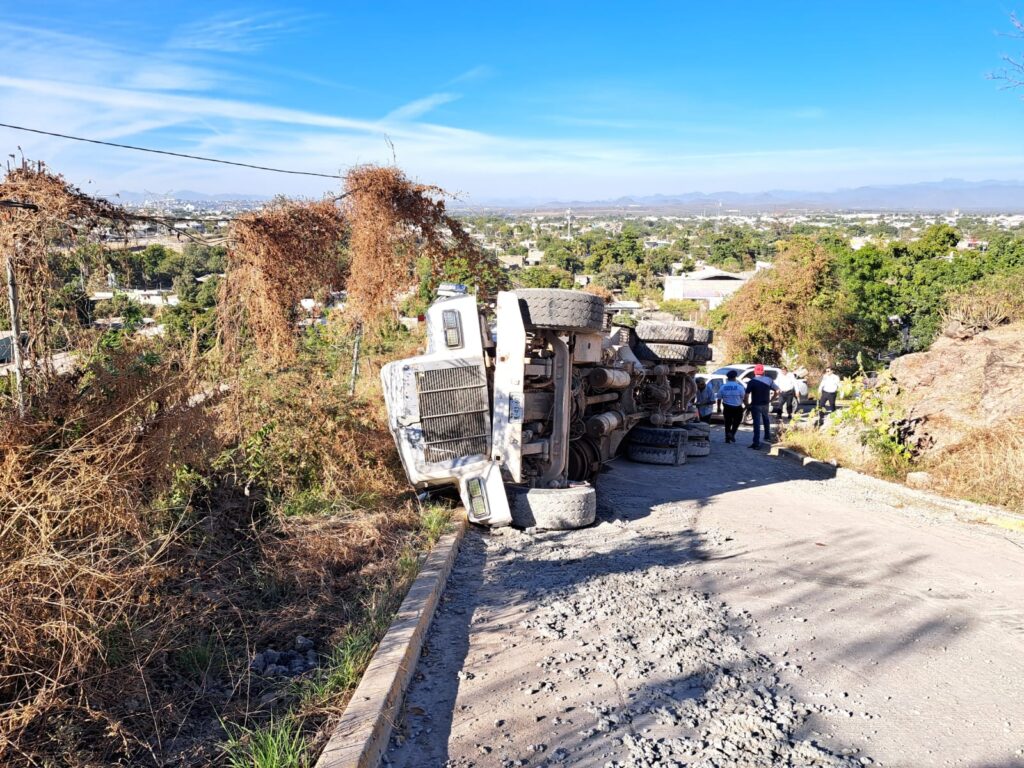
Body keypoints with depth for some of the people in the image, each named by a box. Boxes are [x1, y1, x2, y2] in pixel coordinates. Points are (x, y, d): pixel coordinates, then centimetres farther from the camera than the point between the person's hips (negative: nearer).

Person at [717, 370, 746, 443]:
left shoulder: (723, 387, -3)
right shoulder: (739, 387, -10)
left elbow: (719, 398, 1)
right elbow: (744, 397, -6)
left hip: (727, 408, 2)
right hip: (737, 408, -2)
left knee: (727, 422, 13)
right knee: (737, 421, 15)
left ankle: (727, 438, 14)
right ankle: (732, 433, -5)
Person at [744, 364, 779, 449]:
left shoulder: (752, 382, -13)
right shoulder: (768, 380, -1)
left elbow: (747, 394, -19)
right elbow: (777, 390, -1)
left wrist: (746, 403, -5)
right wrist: (771, 398, 9)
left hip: (755, 405, -4)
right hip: (766, 404, 4)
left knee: (756, 423, -3)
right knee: (766, 420, 27)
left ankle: (756, 442, -7)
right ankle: (768, 437, 38)